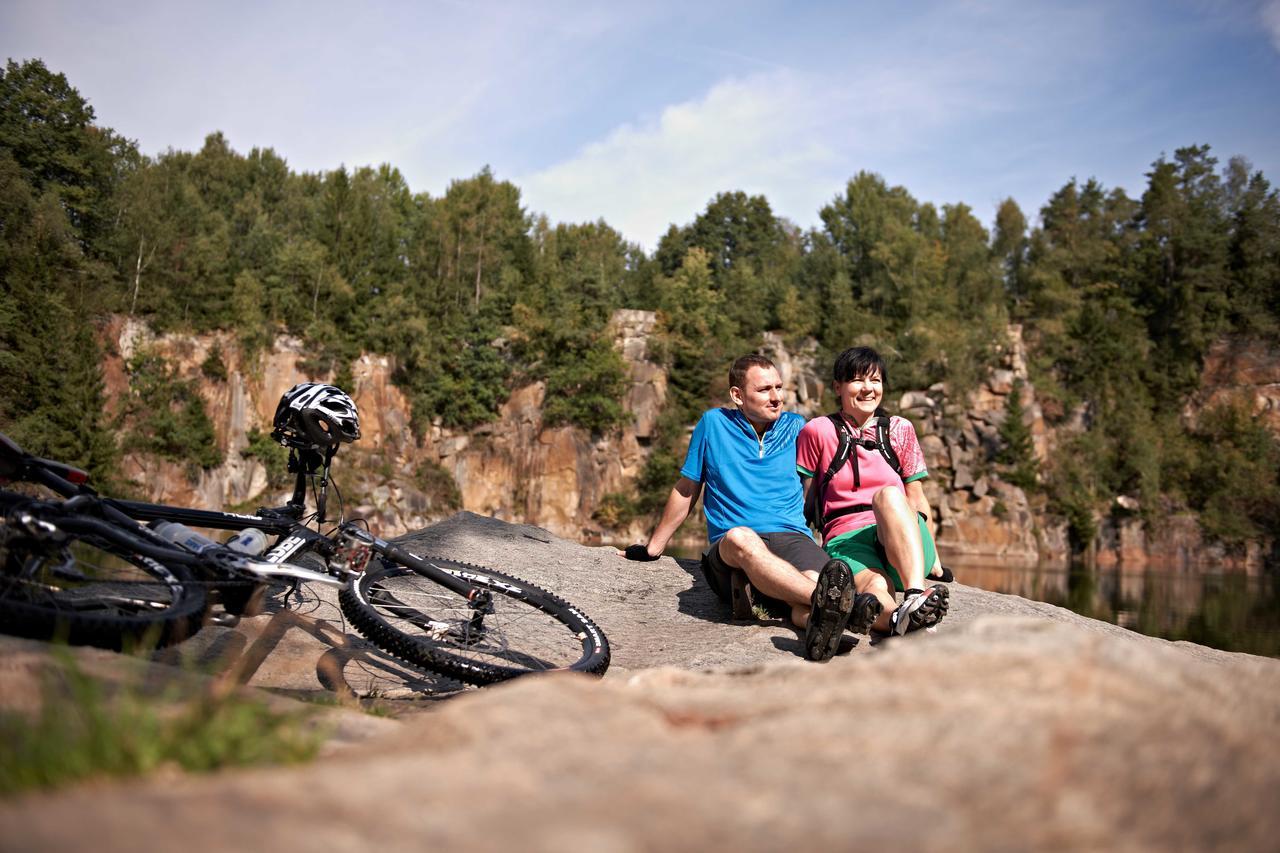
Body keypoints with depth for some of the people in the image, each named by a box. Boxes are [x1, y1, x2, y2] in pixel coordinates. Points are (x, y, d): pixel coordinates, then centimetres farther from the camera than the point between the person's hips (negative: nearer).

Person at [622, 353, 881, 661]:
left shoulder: (796, 427, 18)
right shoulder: (714, 423, 14)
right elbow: (686, 490, 22)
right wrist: (652, 549, 26)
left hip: (792, 536, 3)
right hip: (728, 553, -2)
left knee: (815, 579, -35)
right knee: (740, 537, -41)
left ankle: (821, 618, -69)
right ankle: (832, 603, -60)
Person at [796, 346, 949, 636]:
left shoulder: (900, 429, 16)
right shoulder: (817, 431, 8)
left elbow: (916, 499, 17)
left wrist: (933, 555, 11)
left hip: (903, 541, 1)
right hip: (845, 541, -1)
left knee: (889, 494, -33)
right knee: (875, 589, -36)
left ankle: (916, 596, -53)